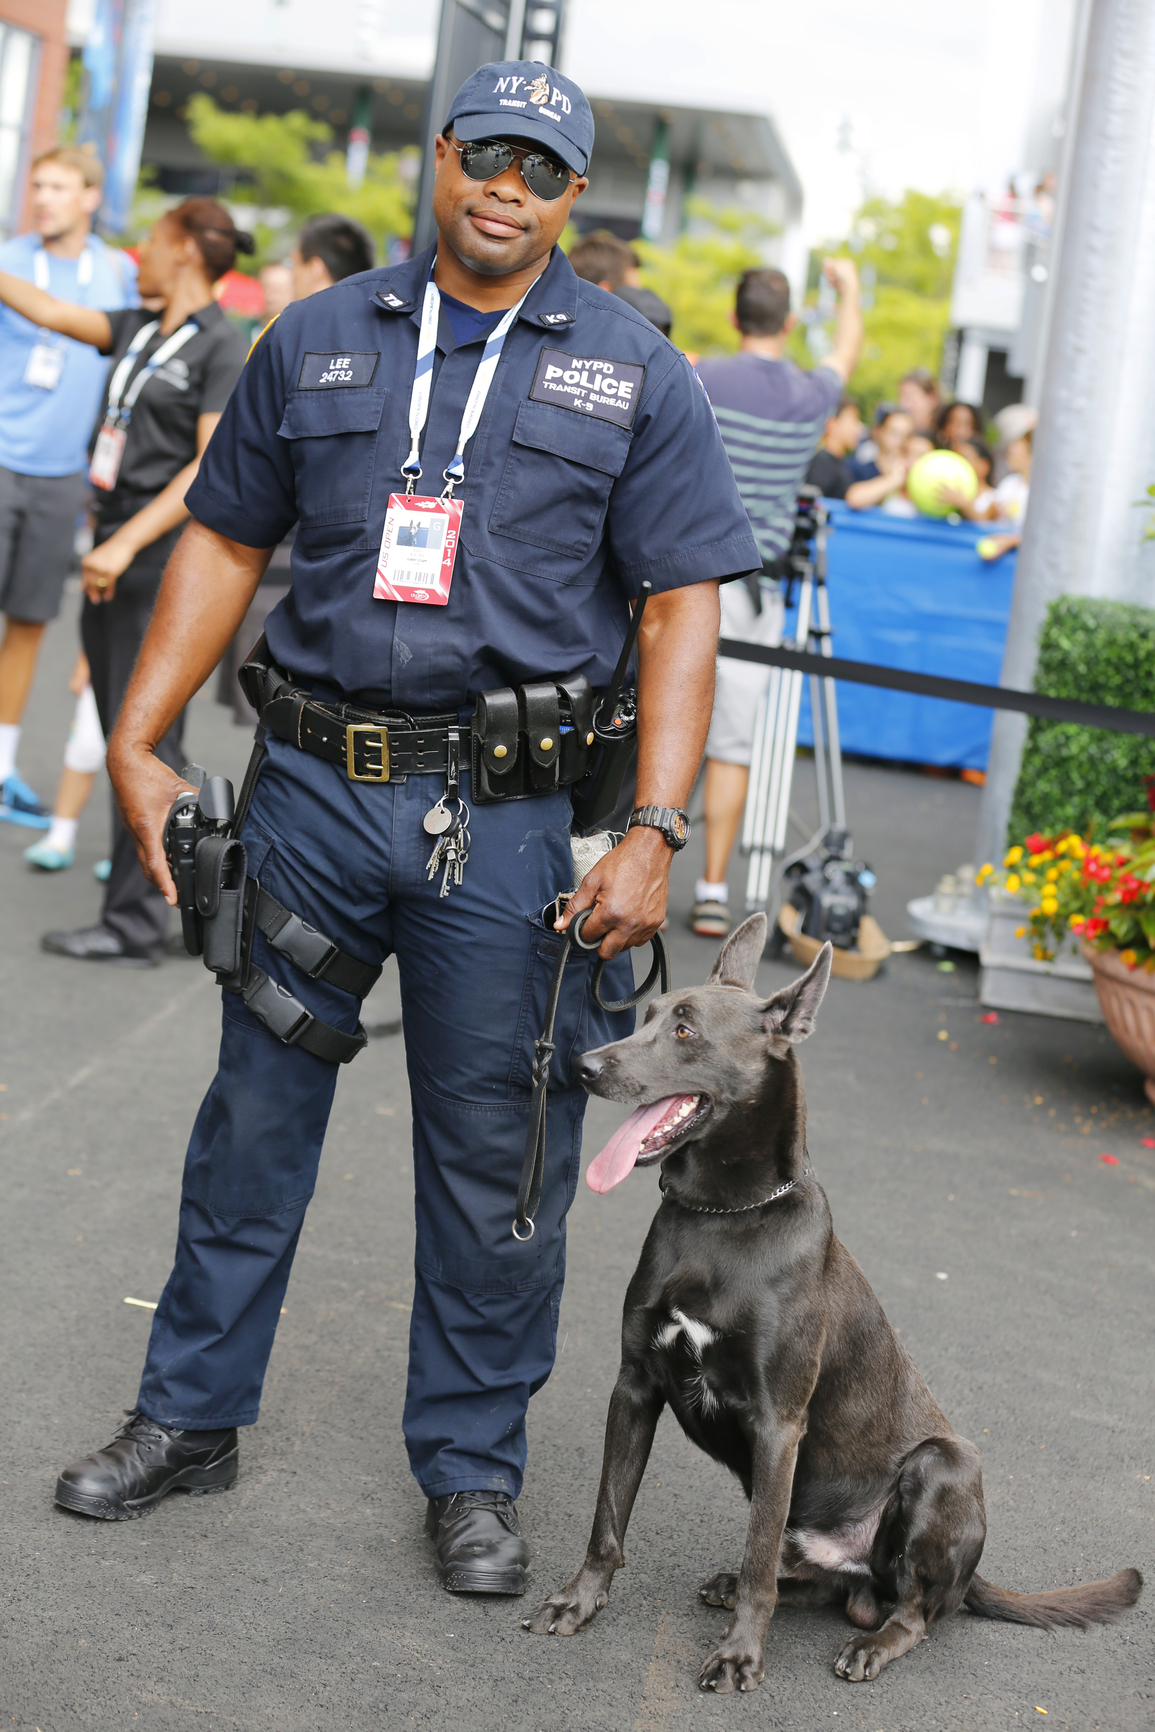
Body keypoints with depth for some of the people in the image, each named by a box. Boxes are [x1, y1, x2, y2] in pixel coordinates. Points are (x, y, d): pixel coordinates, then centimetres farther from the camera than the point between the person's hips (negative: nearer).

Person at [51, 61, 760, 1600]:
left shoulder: (634, 374, 3)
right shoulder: (316, 342, 8)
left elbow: (682, 608, -1)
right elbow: (224, 544, 12)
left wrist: (654, 834, -10)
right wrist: (137, 741, 4)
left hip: (509, 817, -2)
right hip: (313, 782, 2)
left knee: (495, 1154, 5)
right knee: (255, 1110, 12)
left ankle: (472, 1468, 22)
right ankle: (190, 1414, 28)